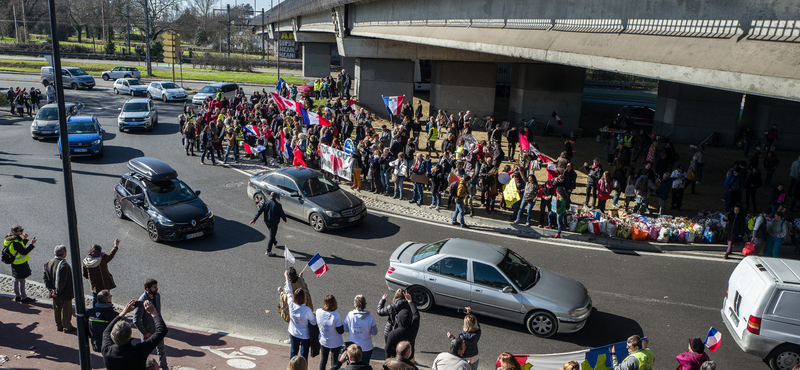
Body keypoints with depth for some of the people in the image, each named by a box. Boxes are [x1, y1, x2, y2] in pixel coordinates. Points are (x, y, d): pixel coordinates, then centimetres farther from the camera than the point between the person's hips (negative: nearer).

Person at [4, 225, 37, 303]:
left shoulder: (10, 238, 3)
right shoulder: (16, 242, -28)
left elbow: (21, 247, 13)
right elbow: (24, 252, -25)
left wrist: (24, 239, 2)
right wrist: (32, 244, -24)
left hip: (15, 263, 10)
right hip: (20, 264, -10)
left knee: (16, 280, 20)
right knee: (21, 280, 2)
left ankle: (17, 296, 34)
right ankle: (24, 298, 13)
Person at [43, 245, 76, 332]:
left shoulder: (49, 263, -2)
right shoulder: (63, 265, -27)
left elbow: (45, 277, 1)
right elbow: (61, 281, -27)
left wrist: (51, 289, -2)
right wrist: (58, 292, -15)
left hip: (55, 293, 7)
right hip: (65, 293, -7)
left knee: (57, 309, 20)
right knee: (66, 310, 8)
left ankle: (58, 326, 33)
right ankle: (67, 327, 20)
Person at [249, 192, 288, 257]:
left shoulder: (265, 203, -5)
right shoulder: (278, 205, -15)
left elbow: (259, 212, -5)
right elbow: (282, 214, -6)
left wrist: (254, 219, -1)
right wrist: (284, 220, 13)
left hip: (267, 222, 5)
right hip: (274, 222, -5)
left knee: (272, 234, 30)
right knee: (272, 236, 1)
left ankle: (274, 242, 54)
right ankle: (268, 251, 0)